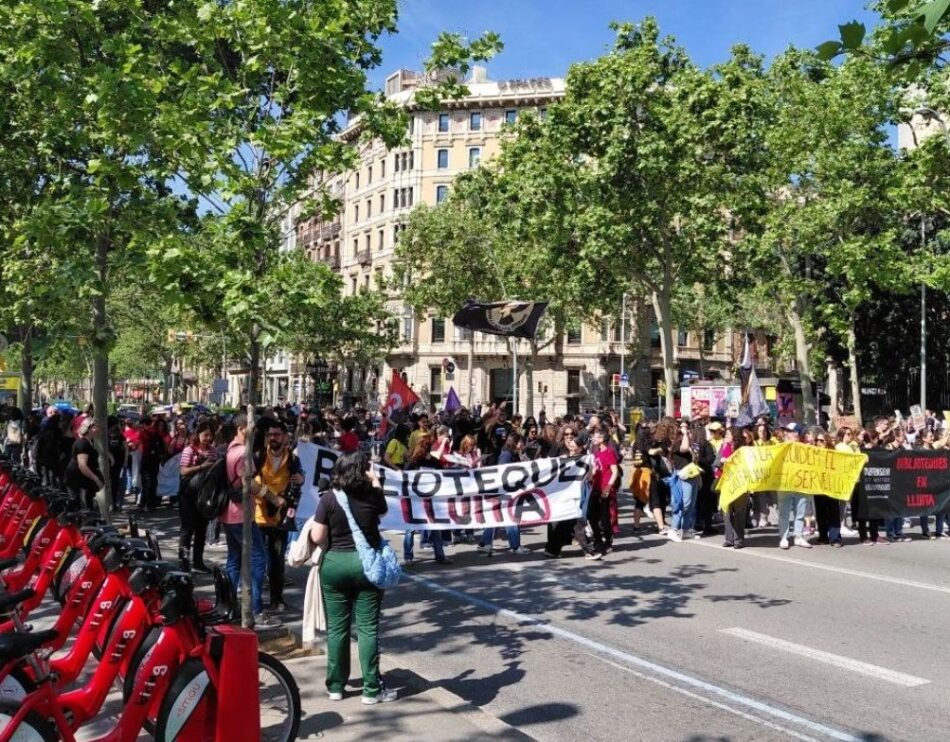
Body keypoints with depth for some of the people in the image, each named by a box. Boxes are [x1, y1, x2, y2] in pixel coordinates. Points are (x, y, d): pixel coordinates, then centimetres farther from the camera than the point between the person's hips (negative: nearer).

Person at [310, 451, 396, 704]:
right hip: (368, 564, -1)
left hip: (334, 564, 1)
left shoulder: (329, 498, -6)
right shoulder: (372, 494, -5)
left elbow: (317, 537, -8)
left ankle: (335, 686, 19)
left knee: (336, 627, 10)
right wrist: (375, 482, 25)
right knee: (367, 628, 3)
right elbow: (383, 511, 19)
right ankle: (372, 689, 8)